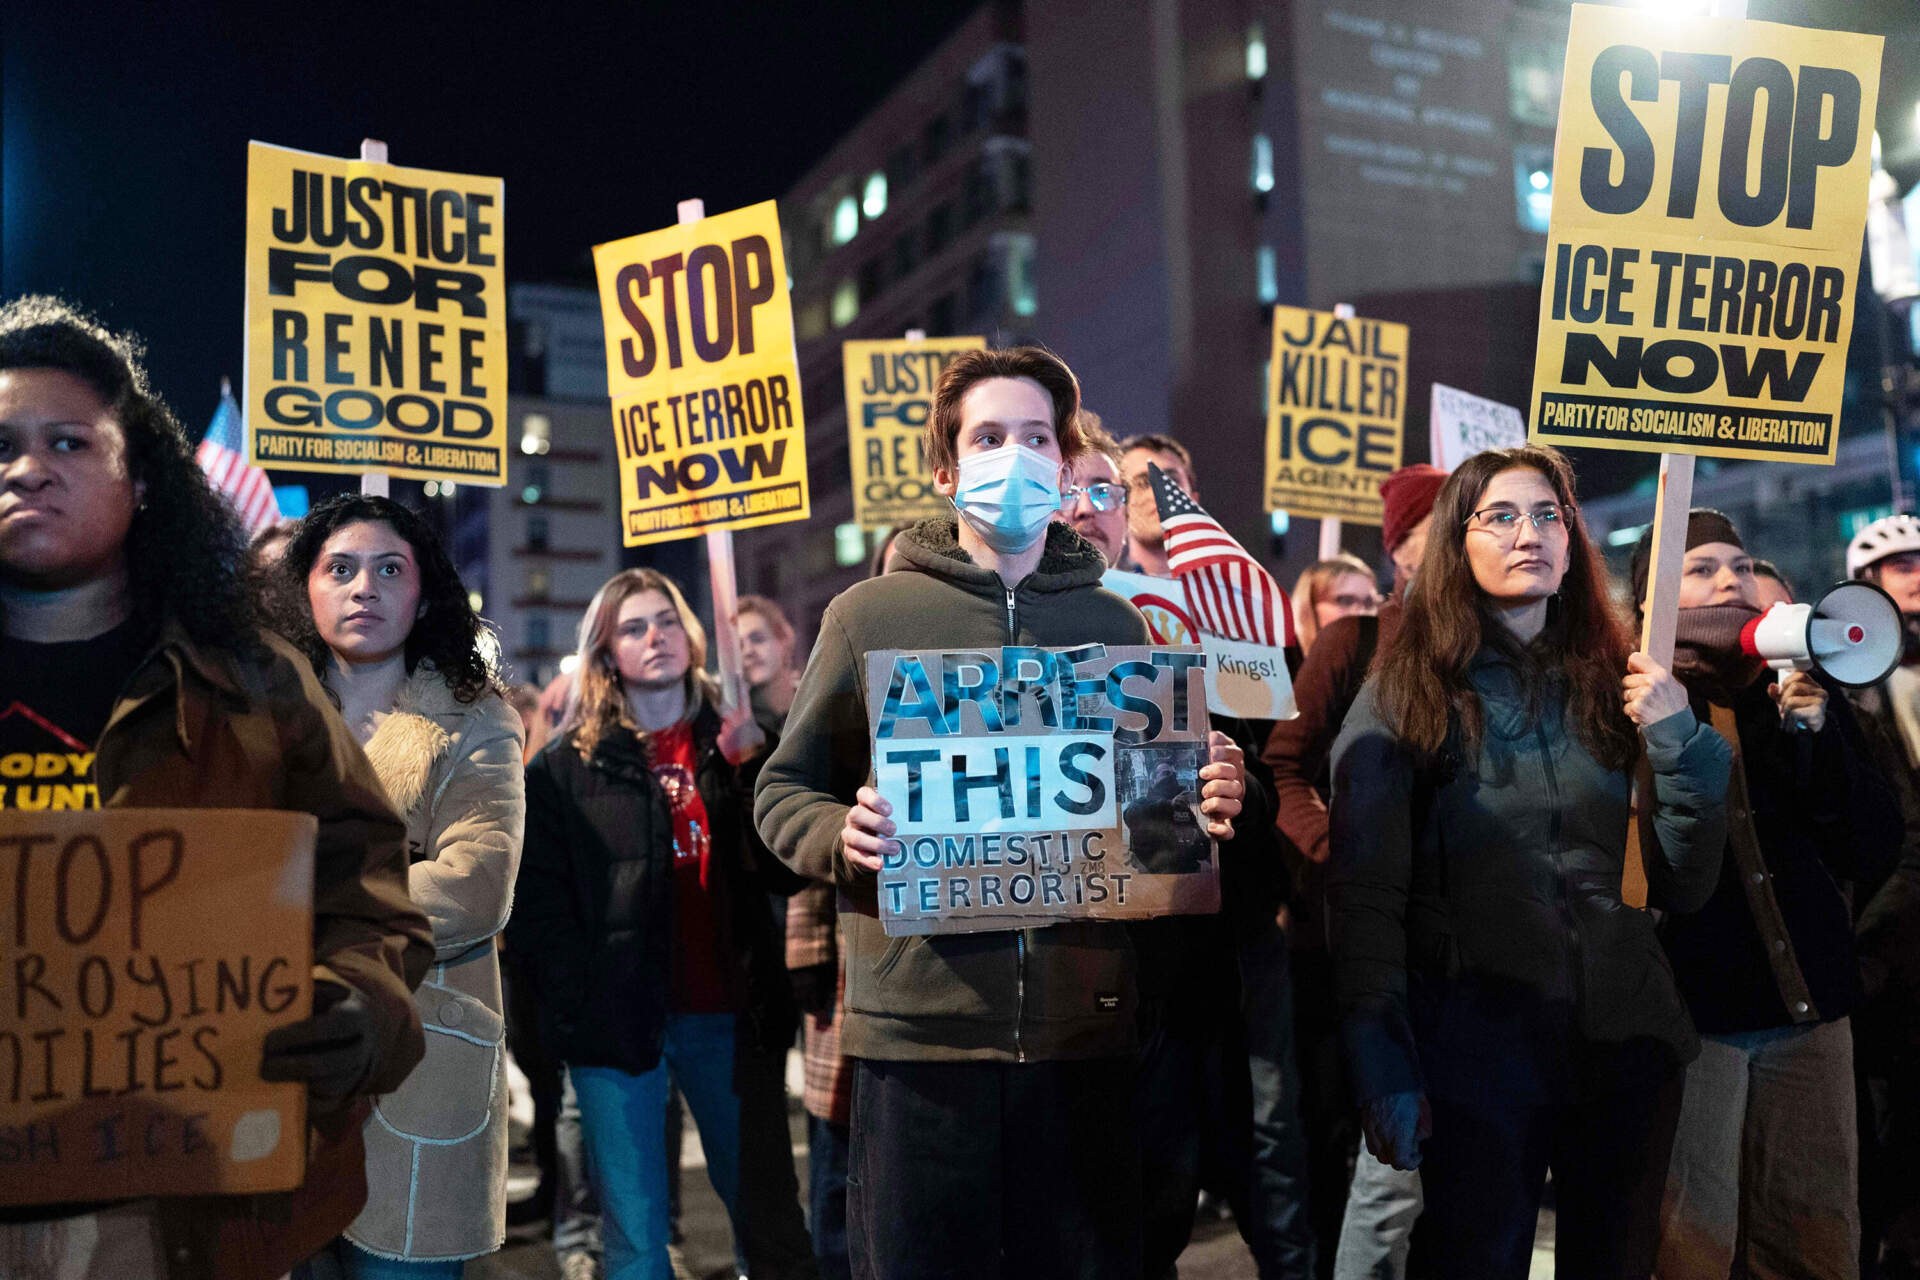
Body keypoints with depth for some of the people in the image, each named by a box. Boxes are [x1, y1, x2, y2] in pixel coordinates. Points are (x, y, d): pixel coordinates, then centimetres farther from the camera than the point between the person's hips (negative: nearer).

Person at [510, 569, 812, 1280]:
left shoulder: (736, 745, 8)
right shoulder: (565, 764, 4)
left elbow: (784, 871, 1)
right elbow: (536, 897, 0)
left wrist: (753, 769, -11)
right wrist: (574, 1001, -11)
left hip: (725, 1013, 1)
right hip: (614, 1015, -1)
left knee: (767, 1209, 8)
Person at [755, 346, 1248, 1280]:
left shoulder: (1115, 625, 13)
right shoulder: (872, 615, 5)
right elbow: (784, 792, 9)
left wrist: (1210, 810, -4)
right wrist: (845, 839, -12)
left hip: (1084, 1029, 2)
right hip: (917, 1028, -2)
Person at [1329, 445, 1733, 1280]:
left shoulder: (1614, 685, 7)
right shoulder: (1407, 694, -3)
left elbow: (1684, 889, 6)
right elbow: (1363, 899, -7)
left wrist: (1681, 742, -8)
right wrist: (1383, 1072, -13)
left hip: (1625, 1042, 4)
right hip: (1475, 1047, -3)